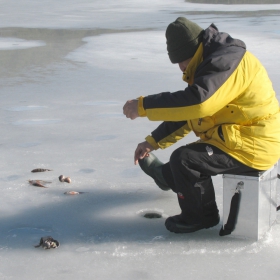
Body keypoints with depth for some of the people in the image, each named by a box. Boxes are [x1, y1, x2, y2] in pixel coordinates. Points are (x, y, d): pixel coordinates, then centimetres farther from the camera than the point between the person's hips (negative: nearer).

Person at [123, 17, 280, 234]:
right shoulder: (209, 63, 12)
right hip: (238, 137, 11)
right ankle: (166, 175, 59)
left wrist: (143, 106, -31)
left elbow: (197, 102, -38)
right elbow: (187, 113, 18)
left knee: (185, 159, -20)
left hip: (252, 145, -11)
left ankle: (200, 216, 2)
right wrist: (153, 141, 14)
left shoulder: (225, 61, -22)